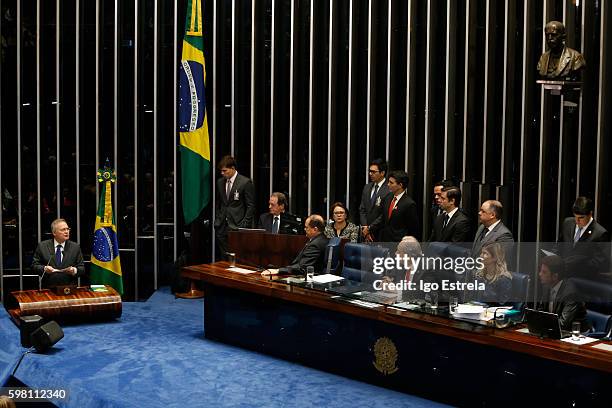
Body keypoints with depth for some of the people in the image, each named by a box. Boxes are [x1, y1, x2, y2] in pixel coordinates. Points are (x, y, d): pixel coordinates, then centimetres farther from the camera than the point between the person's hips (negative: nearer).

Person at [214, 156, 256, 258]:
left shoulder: (245, 182, -6)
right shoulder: (220, 182, 12)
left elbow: (250, 206, -5)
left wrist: (245, 225, -10)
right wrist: (217, 219, 12)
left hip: (237, 226, -5)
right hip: (221, 226, 5)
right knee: (223, 256, 2)